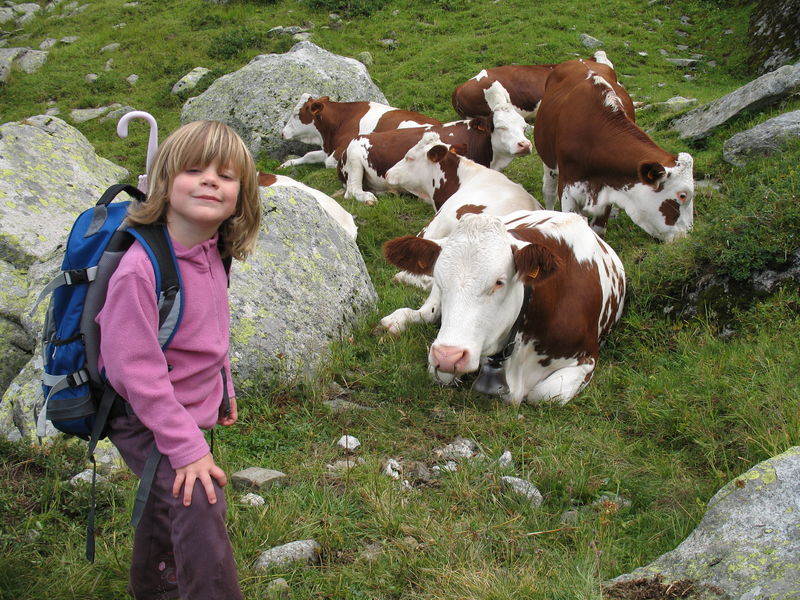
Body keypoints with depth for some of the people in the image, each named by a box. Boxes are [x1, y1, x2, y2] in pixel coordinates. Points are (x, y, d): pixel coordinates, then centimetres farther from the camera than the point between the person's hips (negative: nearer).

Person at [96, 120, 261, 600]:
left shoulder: (212, 254, -6)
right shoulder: (141, 268, -31)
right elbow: (138, 370, -29)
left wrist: (223, 390, 21)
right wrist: (186, 448, -26)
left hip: (190, 410, 8)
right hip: (144, 420, -8)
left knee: (168, 502, 26)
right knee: (198, 502, -21)